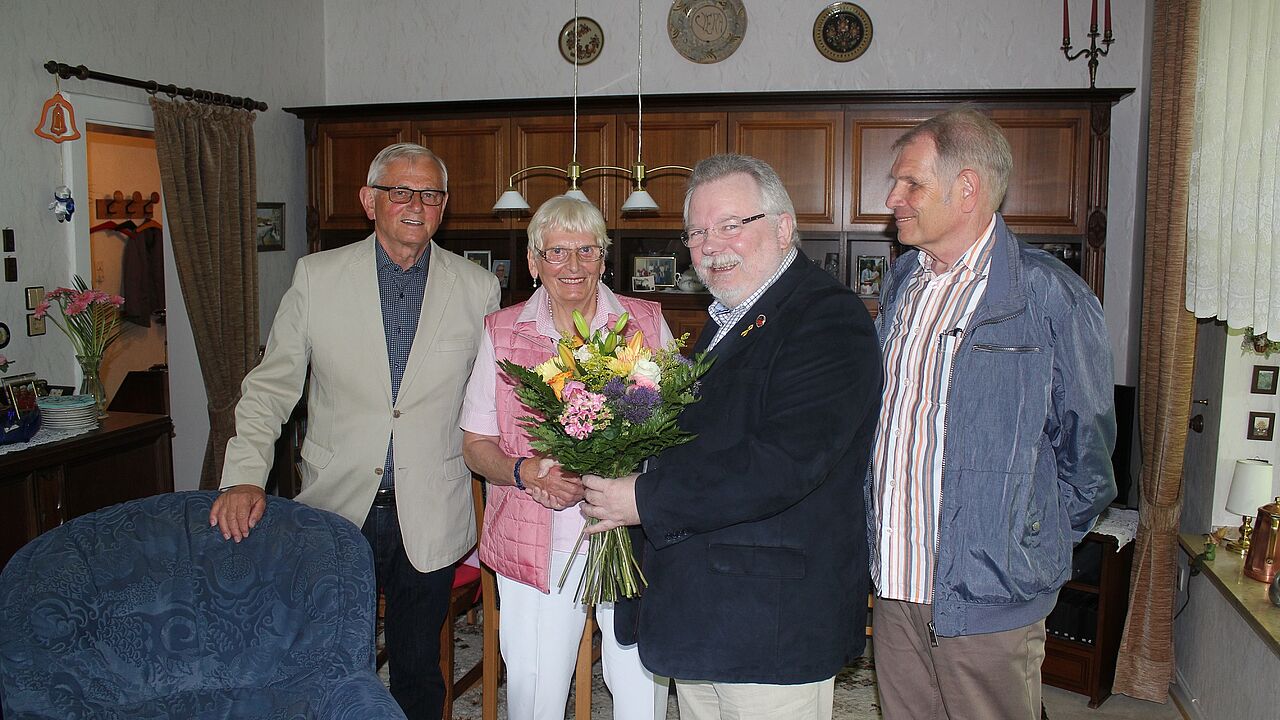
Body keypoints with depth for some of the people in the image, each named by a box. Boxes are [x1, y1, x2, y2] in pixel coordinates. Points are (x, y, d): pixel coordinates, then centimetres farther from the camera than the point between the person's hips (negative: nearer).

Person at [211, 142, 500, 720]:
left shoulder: (477, 288, -1)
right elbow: (270, 387, 1)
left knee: (418, 674, 15)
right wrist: (245, 477, -10)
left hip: (429, 518, 0)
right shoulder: (316, 276, -1)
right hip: (337, 507, 0)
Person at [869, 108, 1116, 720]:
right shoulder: (903, 282, 9)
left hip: (986, 603, -6)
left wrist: (1033, 550, 2)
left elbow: (1086, 450, -5)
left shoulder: (1051, 297, -12)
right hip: (894, 587, 6)